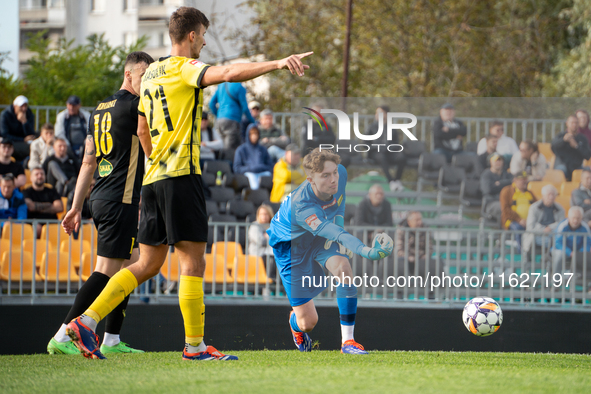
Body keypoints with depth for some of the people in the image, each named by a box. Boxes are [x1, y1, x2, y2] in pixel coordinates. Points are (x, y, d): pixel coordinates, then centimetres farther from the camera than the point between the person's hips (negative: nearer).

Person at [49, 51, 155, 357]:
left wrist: (77, 206, 20)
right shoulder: (132, 106, -11)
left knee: (129, 266, 15)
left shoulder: (101, 109, 16)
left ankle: (112, 340, 14)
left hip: (101, 198, 10)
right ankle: (64, 337, -16)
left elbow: (88, 162, 18)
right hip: (120, 202, -10)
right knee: (106, 271, -11)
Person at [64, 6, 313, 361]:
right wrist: (276, 64, -28)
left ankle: (87, 321, 3)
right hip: (181, 173, -9)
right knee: (193, 261, -5)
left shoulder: (152, 74, 19)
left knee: (148, 265, 10)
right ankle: (195, 345, -5)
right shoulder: (184, 69, -7)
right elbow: (228, 73, -25)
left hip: (154, 176, 9)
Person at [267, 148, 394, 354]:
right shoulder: (301, 206, -44)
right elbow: (332, 232, -58)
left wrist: (338, 217, -3)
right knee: (308, 321, -5)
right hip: (290, 243, -5)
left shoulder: (341, 173, -23)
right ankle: (296, 326, 37)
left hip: (320, 237, 5)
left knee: (343, 268, -28)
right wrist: (366, 251, -71)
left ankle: (347, 341, -17)